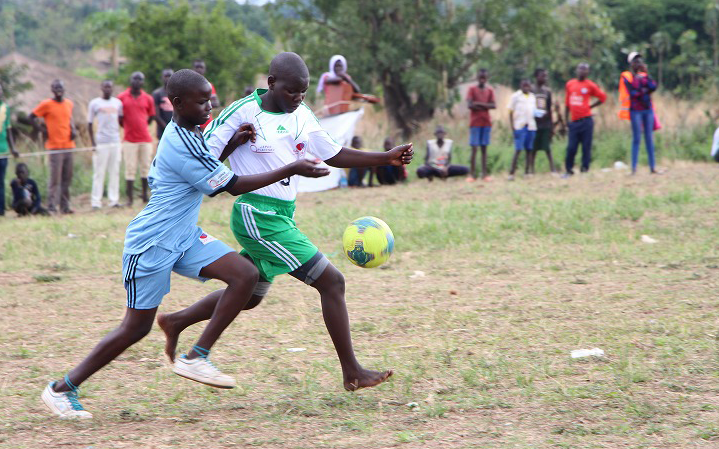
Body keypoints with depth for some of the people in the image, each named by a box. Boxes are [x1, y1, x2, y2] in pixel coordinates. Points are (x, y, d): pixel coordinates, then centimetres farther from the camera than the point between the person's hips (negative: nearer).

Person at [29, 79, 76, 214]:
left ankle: (65, 207, 11)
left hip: (68, 146, 6)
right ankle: (51, 207, -8)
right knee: (55, 179, -10)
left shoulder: (69, 104, 12)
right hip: (55, 147, -6)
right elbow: (32, 117, -1)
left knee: (67, 179, 6)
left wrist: (73, 130, 8)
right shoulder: (46, 104, -5)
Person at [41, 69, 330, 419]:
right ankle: (62, 389, 11)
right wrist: (292, 170, -18)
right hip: (151, 245, -9)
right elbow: (233, 185, -20)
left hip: (183, 238, 9)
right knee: (137, 327, -2)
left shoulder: (183, 134, 7)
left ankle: (195, 358, -6)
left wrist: (231, 145, 11)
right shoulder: (182, 146, -23)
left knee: (246, 275, -9)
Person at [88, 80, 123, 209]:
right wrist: (93, 144, -4)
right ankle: (96, 202, -3)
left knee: (115, 172, 3)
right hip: (101, 143, -4)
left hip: (116, 142, 4)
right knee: (99, 173, -4)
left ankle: (113, 200, 6)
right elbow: (89, 124, 3)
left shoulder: (118, 103, 12)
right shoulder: (94, 103, 2)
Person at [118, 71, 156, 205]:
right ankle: (129, 197, -2)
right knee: (130, 168, -3)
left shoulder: (148, 99, 6)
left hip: (145, 138, 2)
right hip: (130, 139, -2)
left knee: (146, 167, 6)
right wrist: (127, 127, 7)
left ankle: (145, 193, 17)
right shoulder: (122, 98, 1)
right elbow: (118, 117, 9)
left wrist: (143, 126, 12)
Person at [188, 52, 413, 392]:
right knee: (331, 281, -12)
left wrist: (388, 158, 3)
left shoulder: (301, 116, 8)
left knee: (249, 295, 23)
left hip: (283, 215, 9)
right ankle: (352, 373, -6)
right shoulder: (242, 113, -13)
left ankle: (177, 322, 40)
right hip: (257, 216, -9)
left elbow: (334, 155, 12)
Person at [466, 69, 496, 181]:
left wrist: (479, 104, -11)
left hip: (486, 122, 3)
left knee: (484, 148, 4)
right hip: (475, 122, -3)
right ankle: (472, 173, -8)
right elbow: (470, 105, -11)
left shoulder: (490, 91, 10)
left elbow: (493, 105, -1)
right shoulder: (472, 89, 1)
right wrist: (485, 106, -8)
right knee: (474, 148, -7)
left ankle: (485, 173, 3)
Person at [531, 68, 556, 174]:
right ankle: (531, 169, 9)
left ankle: (552, 168, -3)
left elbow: (549, 109, 15)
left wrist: (552, 124, 12)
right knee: (533, 148, 1)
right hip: (534, 122, -3)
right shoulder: (531, 90, -1)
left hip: (546, 123, 3)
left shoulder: (547, 91, 11)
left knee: (547, 147, -1)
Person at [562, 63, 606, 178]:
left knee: (586, 147, -1)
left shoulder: (590, 85, 1)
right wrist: (567, 119, 12)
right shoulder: (570, 84, 10)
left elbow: (603, 97, 8)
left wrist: (590, 107, 3)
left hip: (586, 121, -3)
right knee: (571, 147, -1)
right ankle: (569, 169, 10)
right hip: (574, 121, 3)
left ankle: (585, 170, 5)